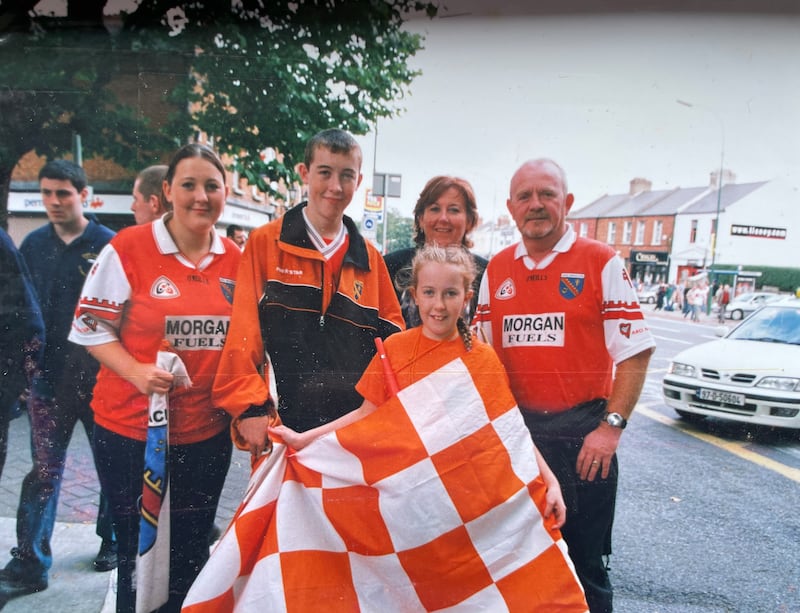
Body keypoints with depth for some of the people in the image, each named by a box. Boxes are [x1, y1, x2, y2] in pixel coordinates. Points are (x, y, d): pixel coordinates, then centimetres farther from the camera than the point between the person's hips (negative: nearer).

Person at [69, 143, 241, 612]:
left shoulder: (236, 260, 2)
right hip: (131, 427, -3)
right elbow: (91, 326, -4)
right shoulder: (128, 248, -9)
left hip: (207, 432, 3)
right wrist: (136, 371, -20)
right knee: (138, 551, 12)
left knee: (191, 555, 16)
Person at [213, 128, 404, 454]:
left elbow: (391, 335, 13)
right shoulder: (264, 243, 0)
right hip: (283, 425, -3)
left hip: (356, 427, 3)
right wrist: (250, 406, -11)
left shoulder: (370, 258, 10)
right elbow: (244, 332, -5)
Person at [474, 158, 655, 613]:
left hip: (582, 434, -3)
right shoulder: (496, 270, 7)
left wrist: (612, 426, -13)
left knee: (583, 560, 10)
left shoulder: (602, 262, -5)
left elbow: (636, 350, -7)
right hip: (513, 430, 4)